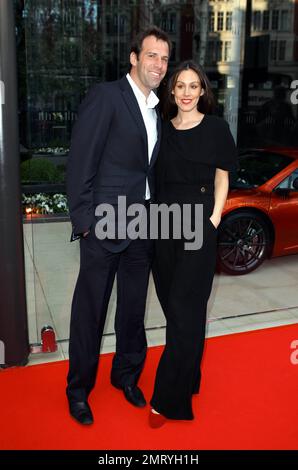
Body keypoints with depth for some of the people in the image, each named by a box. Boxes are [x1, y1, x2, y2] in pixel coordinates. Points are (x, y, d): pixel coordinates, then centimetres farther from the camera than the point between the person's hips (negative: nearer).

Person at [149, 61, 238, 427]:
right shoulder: (163, 129, 10)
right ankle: (188, 378, 30)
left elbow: (221, 177, 3)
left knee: (183, 308, -3)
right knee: (172, 303, 11)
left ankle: (169, 398, 6)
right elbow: (155, 178, 13)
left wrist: (214, 218, -7)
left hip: (198, 224, -4)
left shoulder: (215, 127, 1)